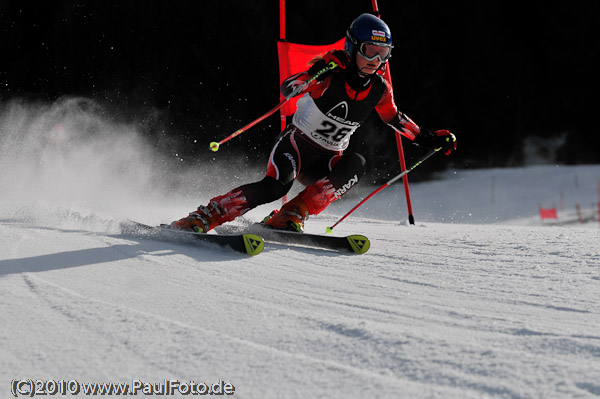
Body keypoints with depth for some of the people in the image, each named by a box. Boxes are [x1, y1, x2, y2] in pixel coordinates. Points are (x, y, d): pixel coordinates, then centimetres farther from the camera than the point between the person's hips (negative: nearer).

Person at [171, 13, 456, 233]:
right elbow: (287, 89, -25)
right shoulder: (333, 70, -17)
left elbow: (395, 118, 19)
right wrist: (313, 75, -45)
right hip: (296, 144, -5)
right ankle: (203, 218, -25)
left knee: (355, 165, -27)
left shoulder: (379, 90, -1)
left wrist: (428, 138, 13)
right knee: (276, 186, -32)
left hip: (328, 161, 5)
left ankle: (291, 216, -27)